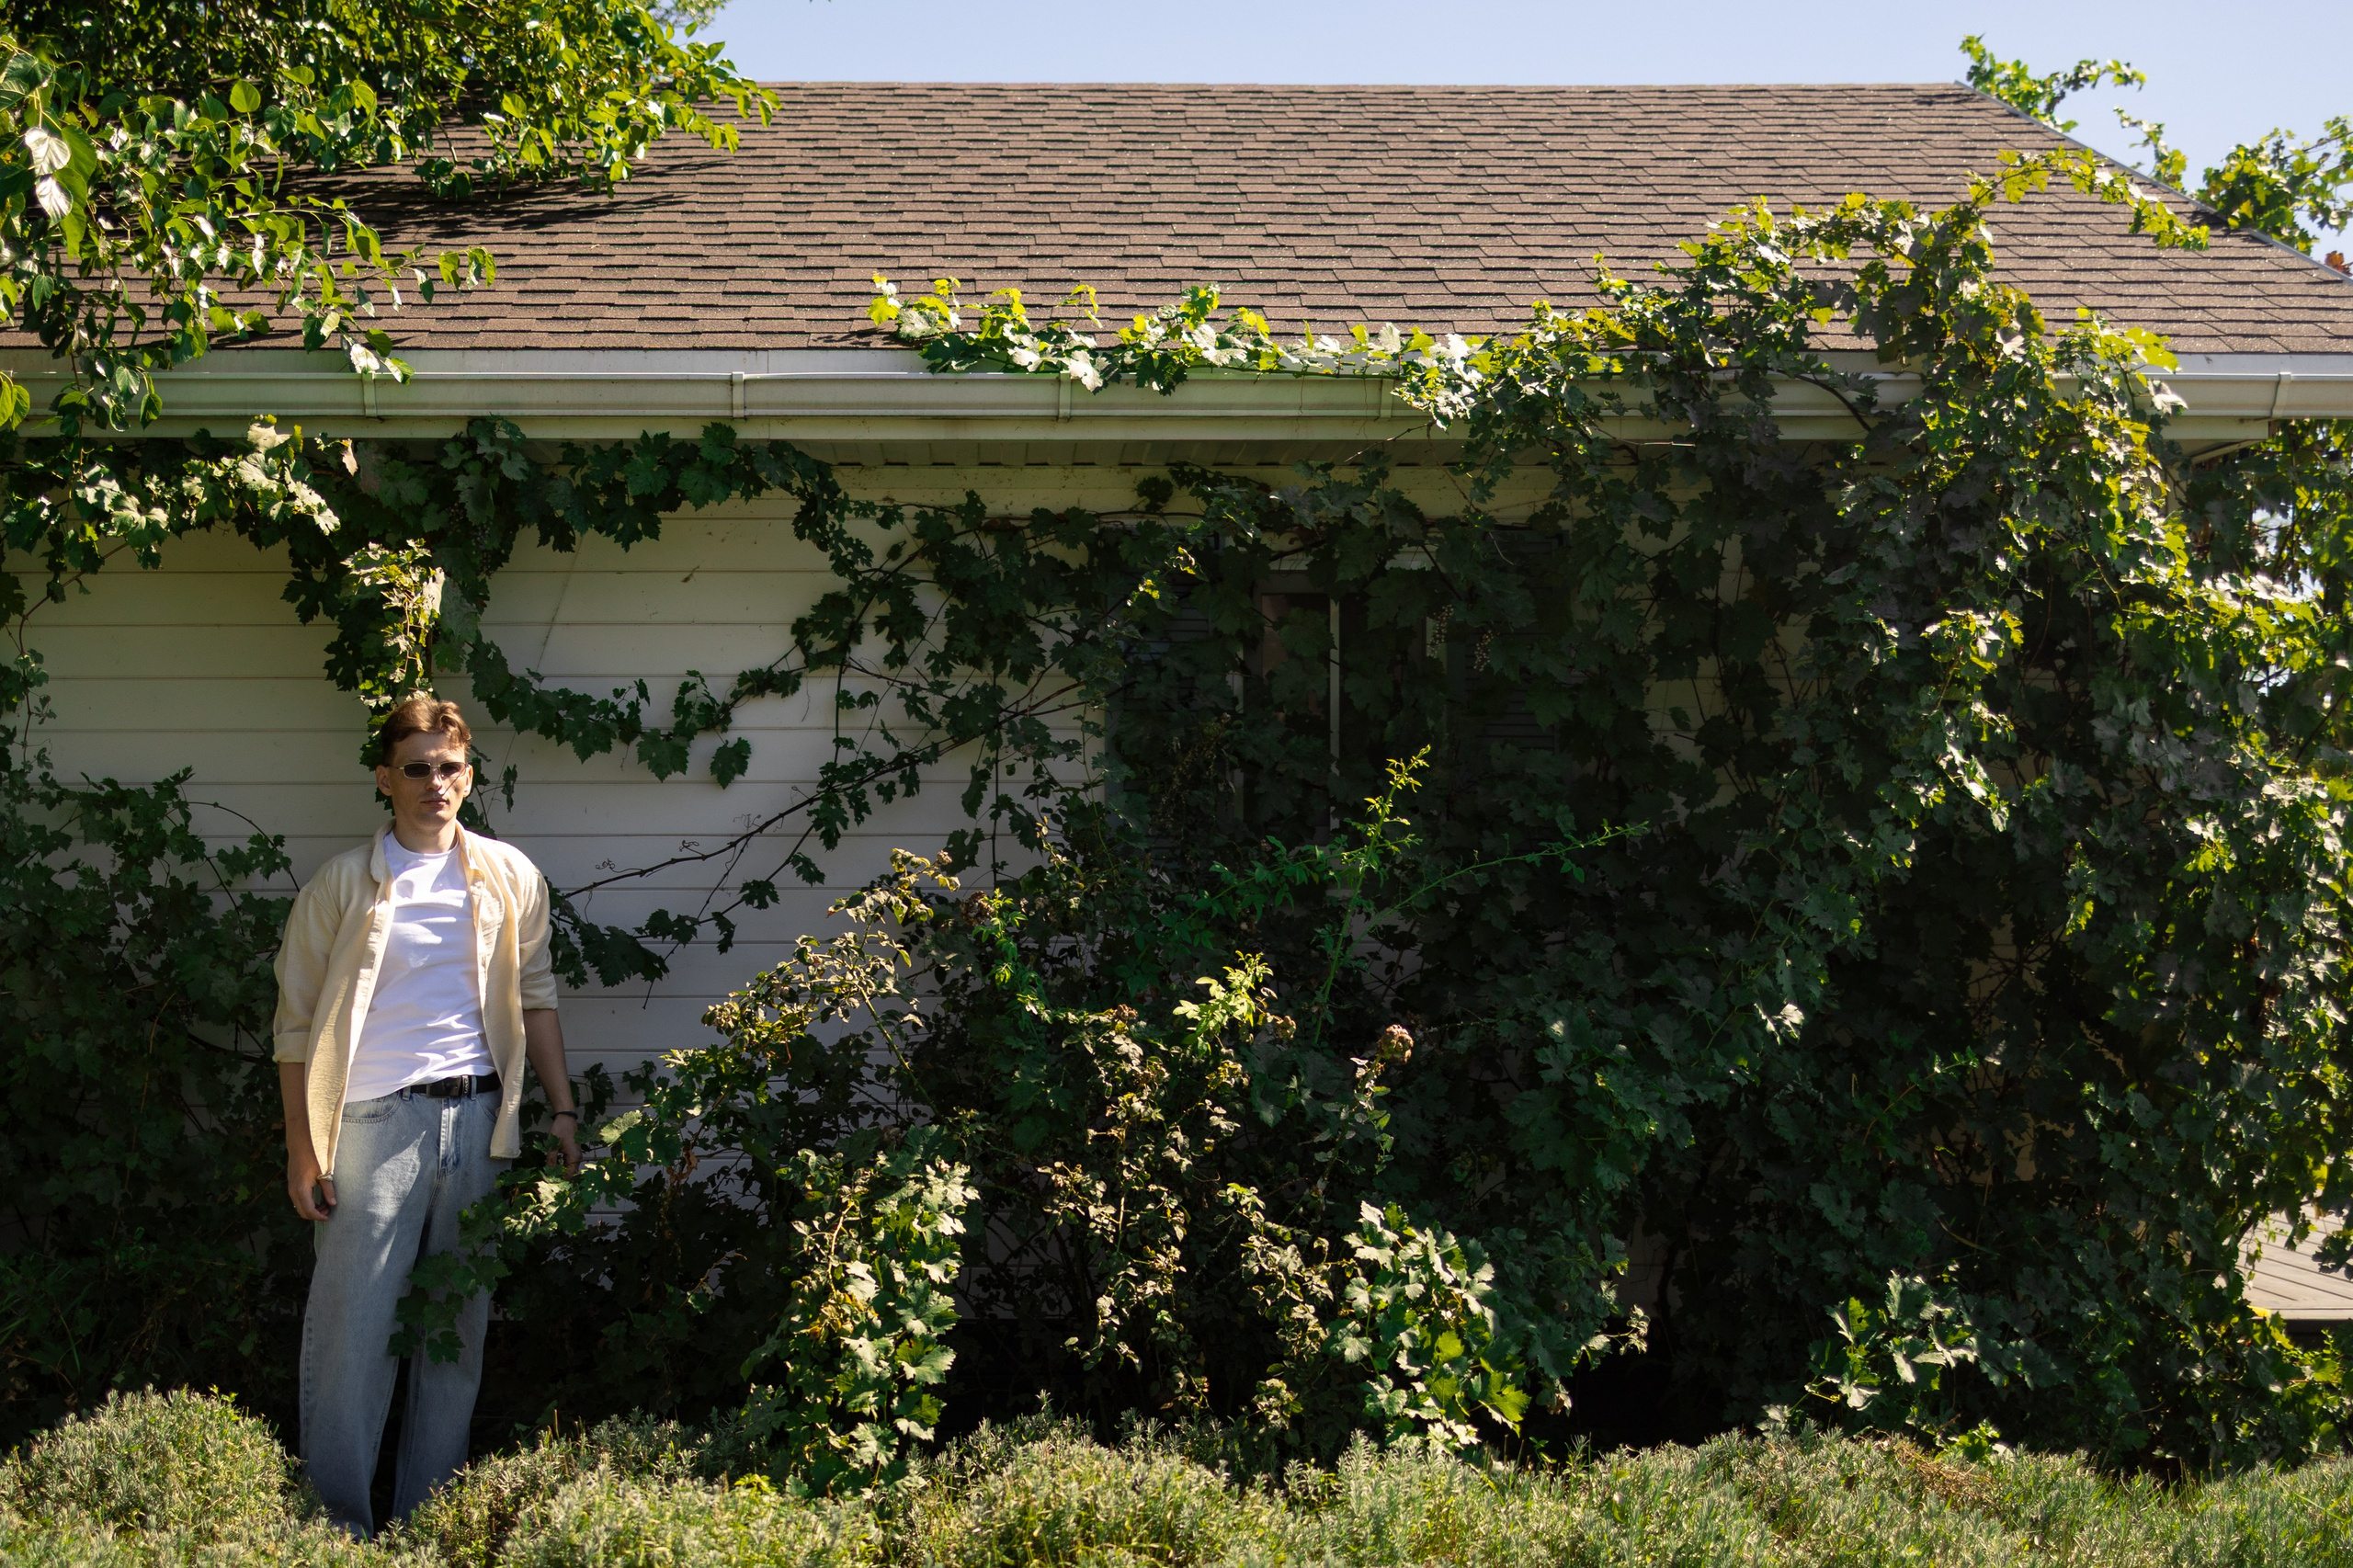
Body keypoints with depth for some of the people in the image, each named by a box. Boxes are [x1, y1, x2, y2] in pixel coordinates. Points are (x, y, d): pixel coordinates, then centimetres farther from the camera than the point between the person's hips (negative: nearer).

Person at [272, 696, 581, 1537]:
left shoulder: (509, 877, 9)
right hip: (376, 1120, -3)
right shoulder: (343, 884, 0)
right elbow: (298, 1023, 1)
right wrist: (303, 1150, -4)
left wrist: (562, 1108, 10)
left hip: (479, 1119, 3)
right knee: (353, 1323, -3)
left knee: (460, 1323, 8)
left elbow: (535, 996, 16)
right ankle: (335, 1521, 9)